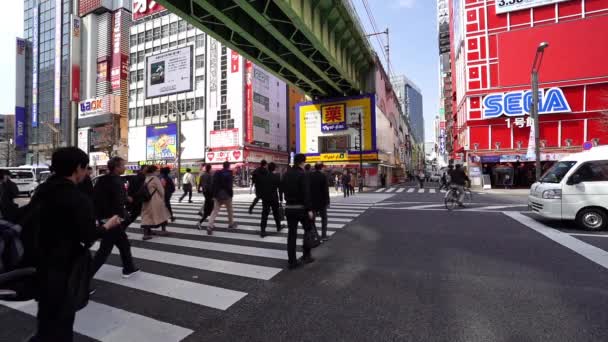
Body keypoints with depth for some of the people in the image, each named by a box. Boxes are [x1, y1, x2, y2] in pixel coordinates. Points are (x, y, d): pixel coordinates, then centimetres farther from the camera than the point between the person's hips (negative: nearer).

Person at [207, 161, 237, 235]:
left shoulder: (216, 173, 8)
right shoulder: (229, 173, -7)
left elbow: (213, 184, 10)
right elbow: (229, 185, -15)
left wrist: (214, 194, 13)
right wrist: (231, 193, -8)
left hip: (217, 195, 4)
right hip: (226, 195, -4)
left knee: (215, 211, 1)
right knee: (230, 210, 16)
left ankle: (210, 226, -10)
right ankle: (231, 223, 28)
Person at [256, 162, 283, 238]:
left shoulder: (262, 176, 1)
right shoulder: (277, 176, -7)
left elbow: (258, 187, 5)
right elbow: (280, 188, -5)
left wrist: (260, 195, 15)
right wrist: (281, 198, 1)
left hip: (265, 198, 2)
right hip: (274, 198, -2)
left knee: (264, 214, 3)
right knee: (276, 213, 16)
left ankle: (262, 231, -2)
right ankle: (278, 227, 32)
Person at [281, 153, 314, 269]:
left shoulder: (286, 174, 7)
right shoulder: (303, 174, -13)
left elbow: (282, 189, 13)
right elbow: (306, 193, -18)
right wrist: (309, 209, -17)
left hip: (289, 207, 6)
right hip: (301, 207, -5)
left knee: (291, 234, 7)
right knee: (308, 230, 15)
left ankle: (292, 261, 10)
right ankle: (306, 255, 20)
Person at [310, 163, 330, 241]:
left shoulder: (310, 176, 2)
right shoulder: (323, 176, -10)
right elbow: (326, 190, -13)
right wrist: (327, 201, -7)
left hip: (312, 201, 3)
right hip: (321, 201, -3)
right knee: (324, 218, 9)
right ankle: (323, 236, 6)